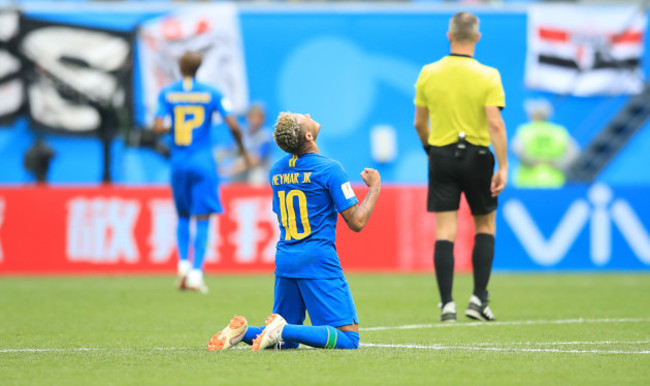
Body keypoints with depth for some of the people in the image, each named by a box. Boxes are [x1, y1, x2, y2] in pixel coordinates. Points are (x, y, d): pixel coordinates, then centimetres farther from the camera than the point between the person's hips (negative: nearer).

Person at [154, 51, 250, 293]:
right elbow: (233, 125, -10)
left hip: (178, 162, 2)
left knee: (183, 216, 18)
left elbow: (158, 127, -10)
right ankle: (196, 272, -9)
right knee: (202, 218, 0)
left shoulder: (167, 94, -1)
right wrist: (242, 148, 8)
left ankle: (183, 263, 0)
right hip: (203, 163, -2)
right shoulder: (212, 94, -3)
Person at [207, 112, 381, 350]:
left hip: (284, 259, 7)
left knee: (287, 341, 19)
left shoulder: (276, 171, 9)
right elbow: (356, 222, -8)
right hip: (318, 260, -7)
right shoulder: (329, 169, -11)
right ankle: (283, 329, -24)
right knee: (348, 338, -8)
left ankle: (242, 331, -6)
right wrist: (375, 187, 6)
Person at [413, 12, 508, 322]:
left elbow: (419, 123, 7)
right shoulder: (487, 76, -8)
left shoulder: (428, 73, 0)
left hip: (441, 156, 2)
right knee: (485, 226, 14)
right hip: (477, 157, -2)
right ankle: (478, 299, 8)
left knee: (445, 230, 1)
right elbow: (495, 124, -16)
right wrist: (503, 166, -14)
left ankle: (447, 304, -5)